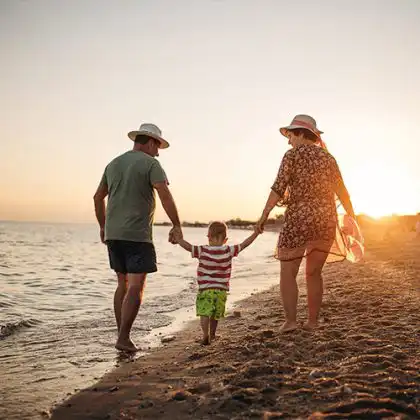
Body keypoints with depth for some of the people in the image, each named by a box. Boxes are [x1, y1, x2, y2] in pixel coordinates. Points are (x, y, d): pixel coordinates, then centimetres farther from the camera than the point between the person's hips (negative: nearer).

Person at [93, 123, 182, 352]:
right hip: (137, 235, -7)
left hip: (113, 234, 7)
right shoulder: (150, 163, -5)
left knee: (123, 284, 14)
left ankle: (122, 336, 15)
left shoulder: (113, 163, 16)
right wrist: (176, 225, -13)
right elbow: (165, 195, -18)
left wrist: (103, 226, 30)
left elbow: (98, 197, 21)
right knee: (136, 286, -5)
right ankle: (124, 338, -9)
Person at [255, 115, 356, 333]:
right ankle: (312, 321, 15)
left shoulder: (293, 155, -3)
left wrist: (264, 216, -10)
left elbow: (278, 188, -11)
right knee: (314, 273, 15)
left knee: (288, 273, 4)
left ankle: (290, 321, -3)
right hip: (325, 222, 5)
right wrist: (352, 217, 19)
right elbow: (342, 192, 12)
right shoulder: (328, 157, 13)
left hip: (299, 220, -5)